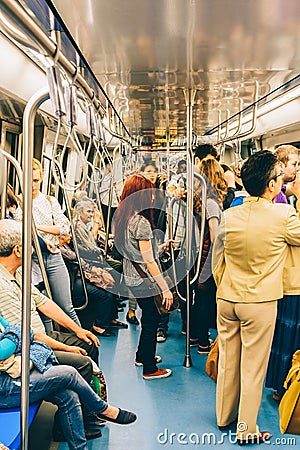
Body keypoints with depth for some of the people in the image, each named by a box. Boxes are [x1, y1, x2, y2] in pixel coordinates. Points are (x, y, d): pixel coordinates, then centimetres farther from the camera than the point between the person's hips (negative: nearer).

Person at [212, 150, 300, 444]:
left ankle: (224, 416, 36)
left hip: (227, 299, 4)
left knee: (227, 360, 18)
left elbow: (216, 259, 5)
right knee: (253, 366, 9)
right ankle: (246, 429, 22)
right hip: (260, 303, -4)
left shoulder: (229, 216, -4)